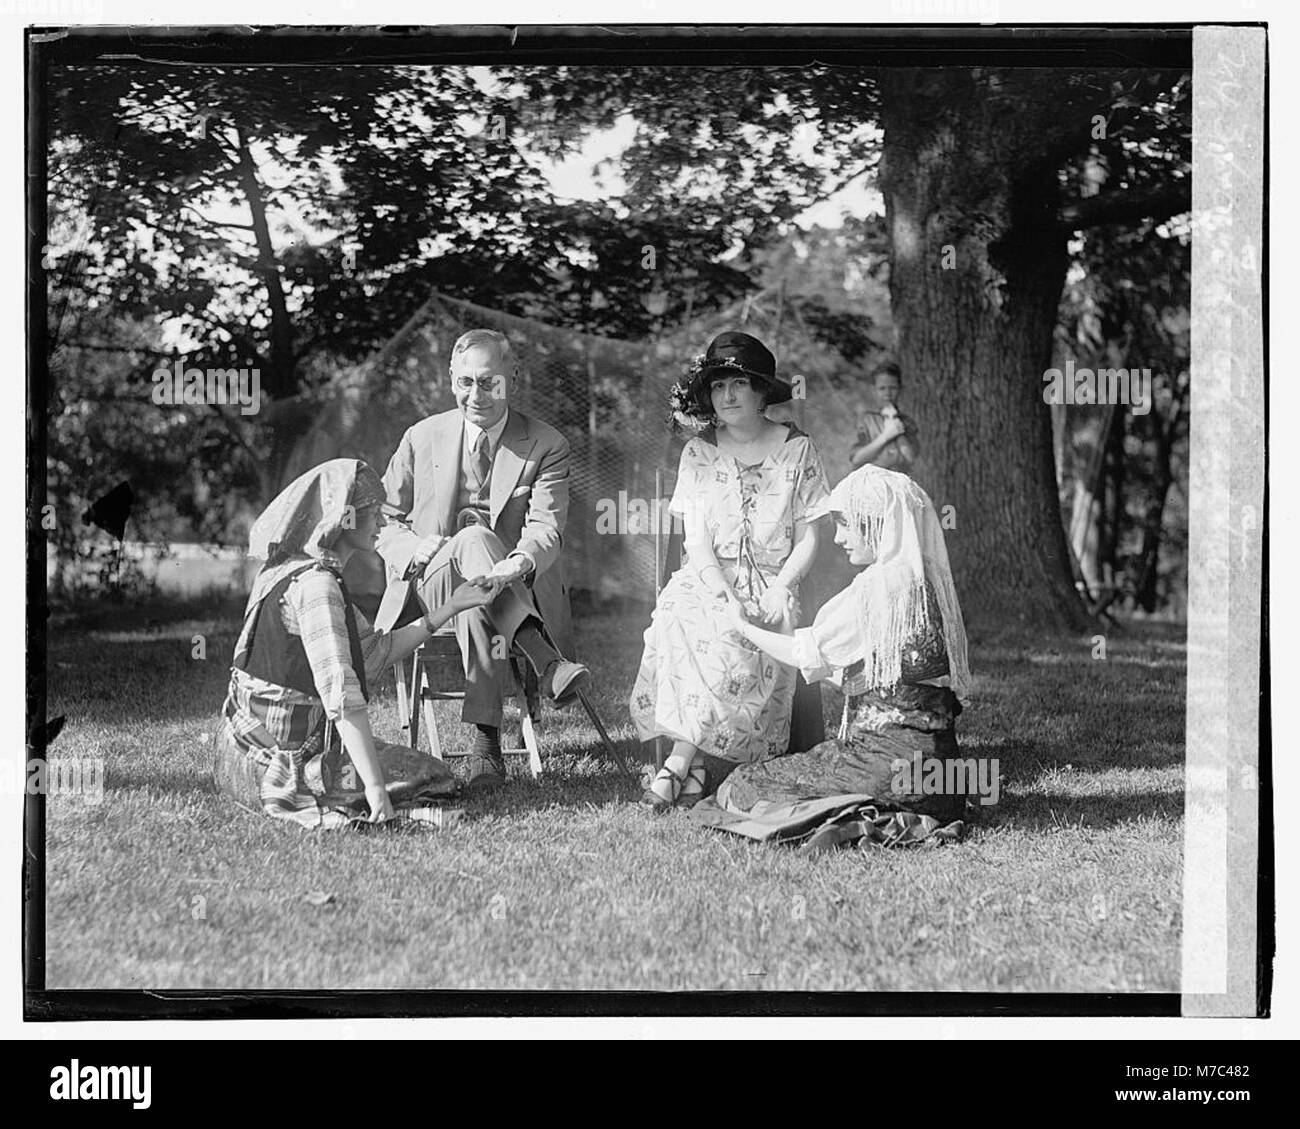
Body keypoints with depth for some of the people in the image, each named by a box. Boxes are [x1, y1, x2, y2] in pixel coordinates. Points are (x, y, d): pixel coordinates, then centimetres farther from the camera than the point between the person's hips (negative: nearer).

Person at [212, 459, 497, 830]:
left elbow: (374, 654, 13)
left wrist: (449, 609, 12)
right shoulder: (315, 583, -22)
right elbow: (340, 690, -29)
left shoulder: (290, 568, 9)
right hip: (273, 767, -10)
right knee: (429, 775, 4)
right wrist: (373, 785, -32)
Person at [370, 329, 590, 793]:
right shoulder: (422, 439, 10)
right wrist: (416, 549, -12)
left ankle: (486, 741, -43)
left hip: (515, 586, -1)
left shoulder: (547, 446, 2)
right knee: (473, 538, -35)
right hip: (431, 582, 1)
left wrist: (515, 566, -38)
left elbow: (545, 529, -13)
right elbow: (383, 519, 13)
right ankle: (549, 664, -44)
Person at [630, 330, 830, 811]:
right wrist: (726, 597, -17)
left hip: (771, 582, -1)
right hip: (706, 578, 1)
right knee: (680, 620, -33)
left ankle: (678, 763, -31)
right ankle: (694, 770, -34)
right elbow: (696, 539, -1)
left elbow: (807, 540, 4)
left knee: (734, 645, -33)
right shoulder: (698, 452, 8)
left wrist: (779, 590, -14)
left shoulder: (797, 450, 5)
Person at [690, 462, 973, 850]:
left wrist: (743, 627, 15)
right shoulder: (931, 582, 10)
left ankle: (848, 822, -10)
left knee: (744, 785, 0)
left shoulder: (877, 586, -14)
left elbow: (806, 654, -3)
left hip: (889, 765, -9)